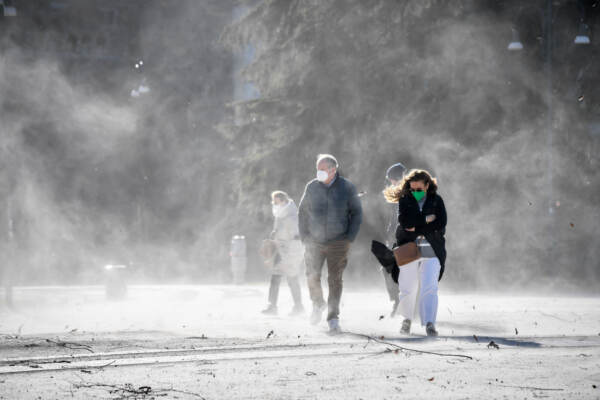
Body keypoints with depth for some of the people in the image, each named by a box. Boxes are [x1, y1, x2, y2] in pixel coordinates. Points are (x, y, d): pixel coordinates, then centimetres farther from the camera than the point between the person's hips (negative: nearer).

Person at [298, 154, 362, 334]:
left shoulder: (346, 187, -2)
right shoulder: (311, 187, 4)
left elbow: (356, 213, 5)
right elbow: (302, 213, 13)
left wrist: (350, 237, -3)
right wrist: (304, 236, 5)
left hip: (338, 243, -2)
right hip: (314, 242, 2)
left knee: (335, 280, -3)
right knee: (312, 277, -5)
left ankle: (333, 319, 2)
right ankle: (318, 305, 25)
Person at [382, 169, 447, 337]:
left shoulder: (436, 200, 5)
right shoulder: (404, 200, 5)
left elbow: (441, 224, -8)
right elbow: (404, 221, -12)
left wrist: (417, 229, -10)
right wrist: (425, 220, -12)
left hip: (431, 250, -1)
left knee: (429, 288, -13)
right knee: (407, 288, 5)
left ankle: (429, 323, -17)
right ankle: (407, 319, 27)